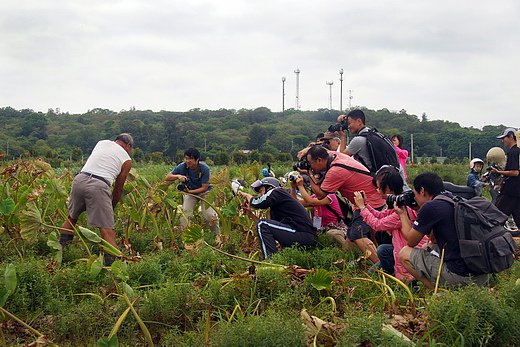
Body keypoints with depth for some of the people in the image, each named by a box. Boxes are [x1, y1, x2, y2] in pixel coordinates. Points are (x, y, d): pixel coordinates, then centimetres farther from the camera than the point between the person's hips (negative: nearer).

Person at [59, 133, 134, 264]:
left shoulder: (102, 142, 25)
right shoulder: (126, 160, 15)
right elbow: (118, 189, 16)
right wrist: (111, 208, 27)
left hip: (80, 179, 4)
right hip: (98, 185, -4)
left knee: (72, 217, 25)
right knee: (107, 228, -4)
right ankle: (112, 262, -8)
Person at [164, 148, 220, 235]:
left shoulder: (204, 168, -27)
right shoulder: (182, 167, -20)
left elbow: (204, 188, -22)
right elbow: (167, 178, -16)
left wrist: (190, 191, -32)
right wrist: (178, 176, -36)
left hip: (204, 192, -2)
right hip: (189, 191, 3)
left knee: (210, 215, -12)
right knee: (185, 213, -14)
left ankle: (217, 235, 10)